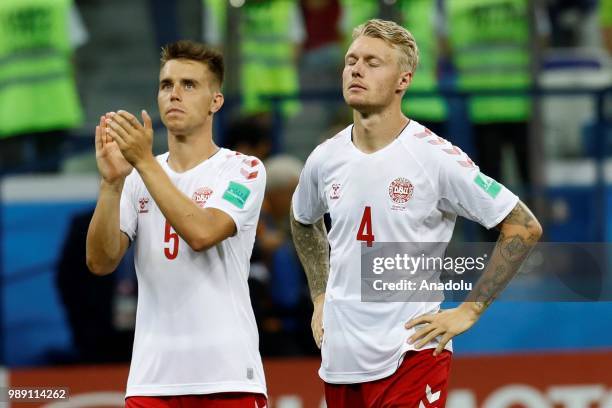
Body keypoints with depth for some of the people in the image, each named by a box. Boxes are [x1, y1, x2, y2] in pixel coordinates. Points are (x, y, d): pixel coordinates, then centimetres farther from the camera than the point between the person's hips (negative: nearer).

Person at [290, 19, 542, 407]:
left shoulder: (435, 157, -10)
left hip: (411, 356, -5)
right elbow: (304, 222, 29)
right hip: (340, 357, 5)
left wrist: (468, 311, -8)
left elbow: (524, 227, -7)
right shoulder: (324, 159, 5)